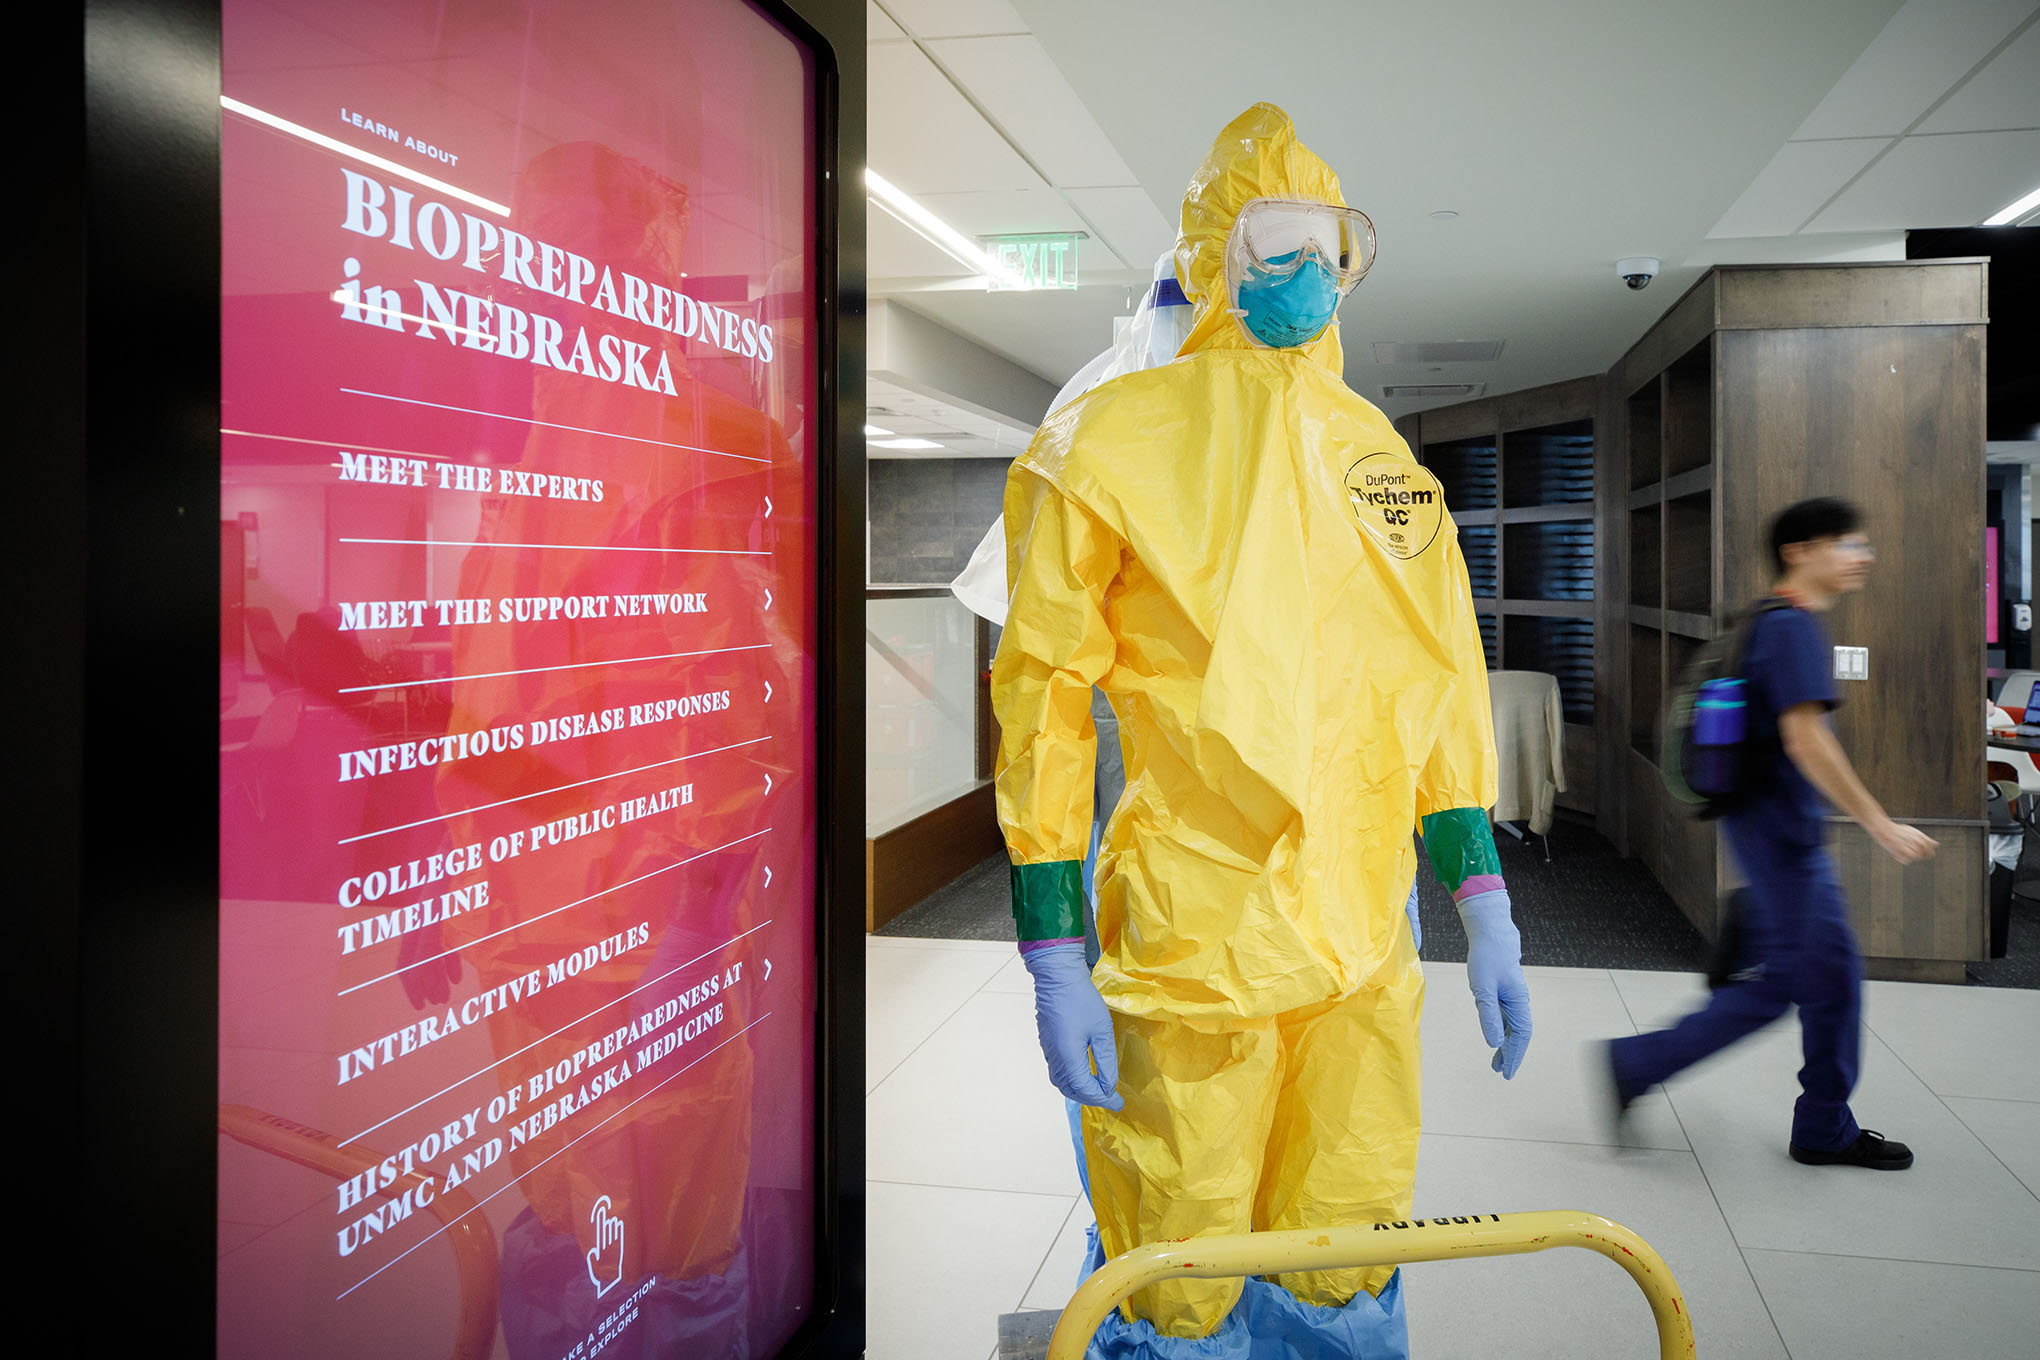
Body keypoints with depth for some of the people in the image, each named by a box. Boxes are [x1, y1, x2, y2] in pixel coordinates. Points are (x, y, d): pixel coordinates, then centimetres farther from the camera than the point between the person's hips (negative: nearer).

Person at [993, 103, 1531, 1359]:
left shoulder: (1379, 453, 12)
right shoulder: (1116, 441, -5)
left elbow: (1440, 687, 15)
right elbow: (1046, 693, -6)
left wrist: (1485, 910, 11)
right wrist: (1055, 960, -9)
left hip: (1366, 950, 5)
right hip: (1192, 948, -5)